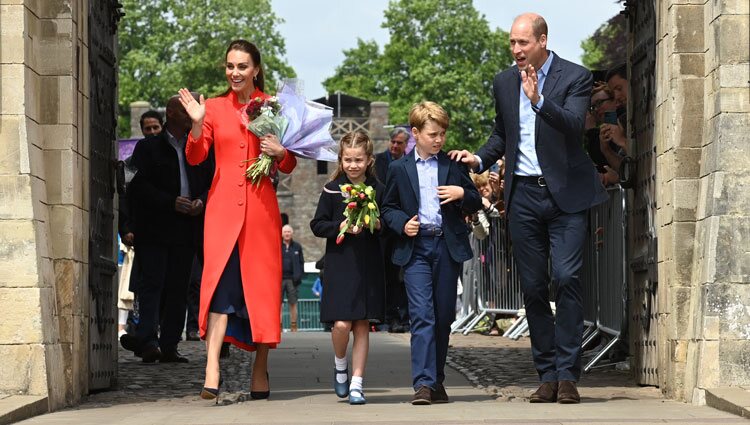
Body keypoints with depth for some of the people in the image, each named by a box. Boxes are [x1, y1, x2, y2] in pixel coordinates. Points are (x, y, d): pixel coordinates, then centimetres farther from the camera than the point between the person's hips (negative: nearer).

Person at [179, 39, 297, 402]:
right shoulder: (214, 108, 9)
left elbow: (289, 166, 10)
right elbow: (194, 157, 5)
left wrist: (280, 151, -11)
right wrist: (197, 125, -11)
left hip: (260, 205, 1)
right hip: (223, 205, -1)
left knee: (261, 284, 3)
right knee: (221, 281, -14)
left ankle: (260, 371, 13)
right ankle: (212, 370, -24)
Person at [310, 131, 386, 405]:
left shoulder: (378, 190, 5)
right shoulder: (332, 190, 1)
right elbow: (317, 225, 2)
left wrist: (379, 225, -8)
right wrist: (340, 226, -15)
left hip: (369, 266, 1)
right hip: (339, 263, -1)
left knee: (362, 325, 2)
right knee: (342, 324, -11)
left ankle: (357, 384, 7)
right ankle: (339, 365, 19)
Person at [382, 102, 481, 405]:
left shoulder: (454, 166, 10)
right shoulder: (399, 169, 8)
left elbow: (476, 203, 13)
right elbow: (388, 209, 12)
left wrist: (461, 194, -8)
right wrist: (402, 224, -7)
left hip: (448, 247, 2)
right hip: (415, 248, -2)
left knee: (444, 317, 7)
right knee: (422, 315, -13)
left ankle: (437, 380, 18)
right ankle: (423, 383, -18)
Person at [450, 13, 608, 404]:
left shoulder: (575, 77, -4)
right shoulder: (504, 82, 10)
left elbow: (573, 126, -19)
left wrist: (539, 100, -32)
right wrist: (479, 158, 5)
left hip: (565, 195, -4)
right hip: (523, 195, 5)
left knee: (566, 278, -14)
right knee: (533, 287, 5)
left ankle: (567, 375, -9)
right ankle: (547, 375, 11)